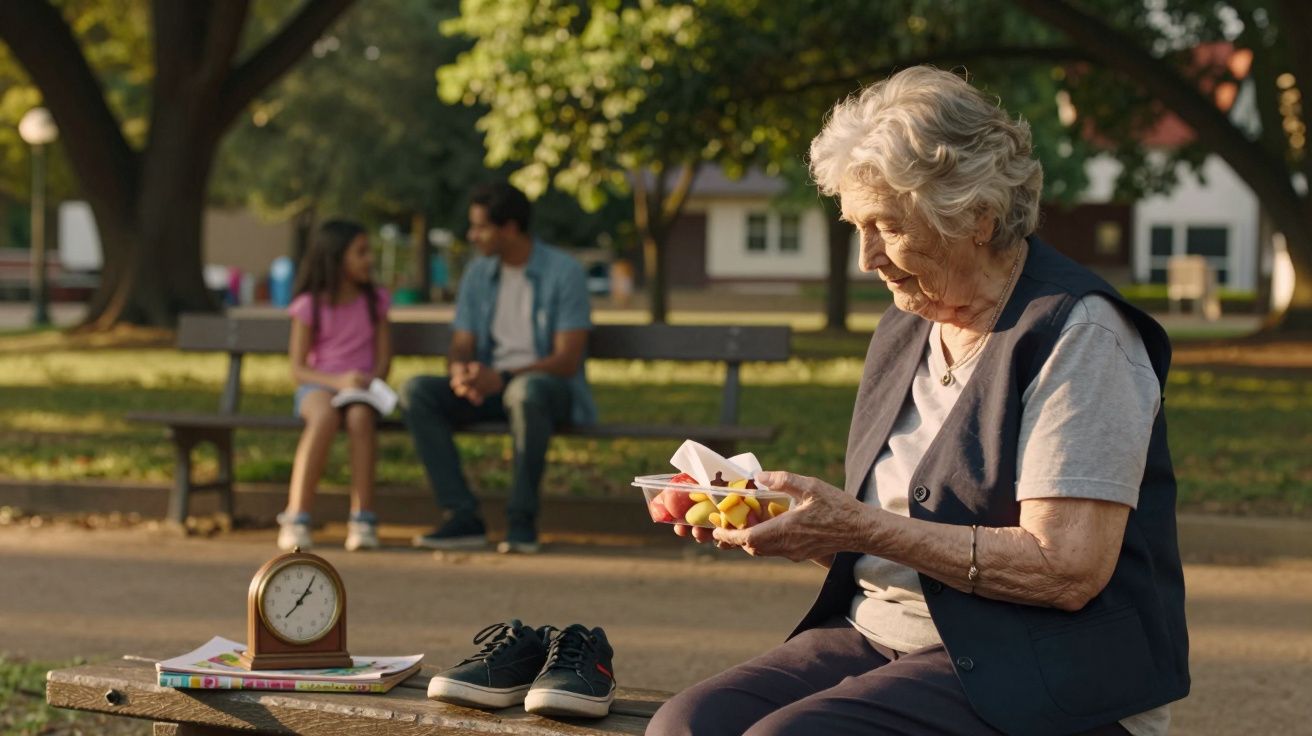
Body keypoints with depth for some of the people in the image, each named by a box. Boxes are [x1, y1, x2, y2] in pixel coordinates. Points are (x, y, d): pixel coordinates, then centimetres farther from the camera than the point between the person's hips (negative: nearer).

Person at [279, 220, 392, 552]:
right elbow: (297, 369, -3)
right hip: (318, 387, -2)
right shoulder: (309, 306, 1)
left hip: (362, 388, 2)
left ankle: (362, 519, -36)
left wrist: (371, 381, -15)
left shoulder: (374, 301, 9)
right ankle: (296, 519, -37)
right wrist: (337, 382, -20)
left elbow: (384, 358, 7)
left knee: (361, 416, -36)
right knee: (325, 415, -38)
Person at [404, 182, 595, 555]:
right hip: (490, 386, 6)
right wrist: (460, 372, -19)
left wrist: (502, 379, -28)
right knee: (417, 390, -20)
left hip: (549, 388, -6)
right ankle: (463, 518, -24)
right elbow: (461, 346, 7)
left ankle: (522, 521, -30)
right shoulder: (478, 274, 10)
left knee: (526, 391, -41)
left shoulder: (564, 272, -9)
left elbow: (568, 360, -15)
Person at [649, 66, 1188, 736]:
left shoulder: (1078, 332, -10)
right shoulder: (903, 332, 15)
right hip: (877, 637, 7)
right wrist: (789, 526, 0)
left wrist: (861, 527, -19)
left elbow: (1066, 570, -19)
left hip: (1031, 675, -7)